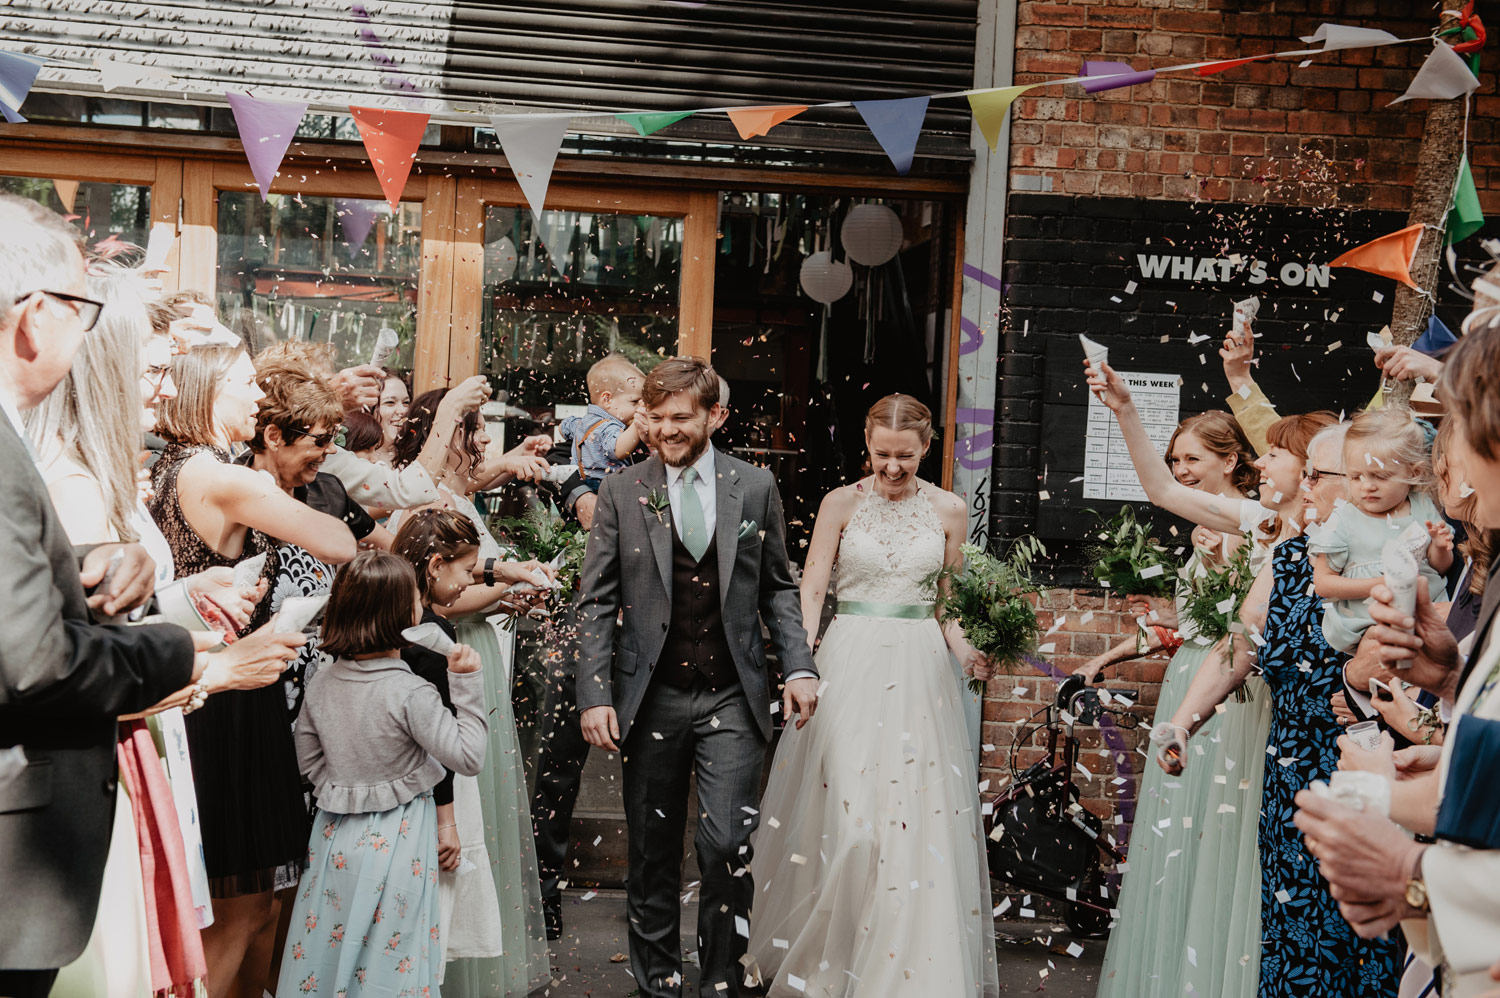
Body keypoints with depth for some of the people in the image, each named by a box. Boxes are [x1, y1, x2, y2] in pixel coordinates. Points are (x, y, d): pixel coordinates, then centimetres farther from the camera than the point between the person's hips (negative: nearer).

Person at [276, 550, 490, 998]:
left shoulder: (320, 684, -3)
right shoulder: (410, 693, -21)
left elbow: (310, 760, 9)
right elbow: (468, 757, -18)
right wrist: (467, 684, -17)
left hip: (337, 837, 6)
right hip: (395, 839, -5)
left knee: (327, 944, 16)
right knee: (389, 961, 5)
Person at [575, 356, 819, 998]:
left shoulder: (755, 487, 5)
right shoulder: (620, 493, 2)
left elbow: (778, 587, 11)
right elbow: (596, 602, 2)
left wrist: (798, 666, -1)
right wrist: (594, 695, -5)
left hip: (732, 700, 0)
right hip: (650, 701, 0)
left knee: (728, 847, -5)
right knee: (652, 855, 10)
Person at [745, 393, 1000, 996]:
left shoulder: (948, 510, 7)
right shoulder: (841, 504, 2)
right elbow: (811, 589, -1)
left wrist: (966, 651, -4)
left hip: (920, 666, 2)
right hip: (849, 662, -1)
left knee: (920, 814, 1)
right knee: (843, 806, -4)